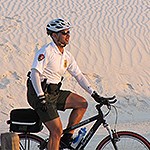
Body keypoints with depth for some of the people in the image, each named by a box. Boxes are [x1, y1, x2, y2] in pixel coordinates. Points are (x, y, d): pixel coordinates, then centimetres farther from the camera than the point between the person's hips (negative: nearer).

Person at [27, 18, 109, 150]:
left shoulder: (67, 56, 10)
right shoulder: (46, 51, -15)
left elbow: (79, 75, 11)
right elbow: (35, 73, -23)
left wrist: (94, 94, 4)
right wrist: (41, 98, -30)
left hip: (54, 93, 8)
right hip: (40, 94, -8)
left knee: (82, 103, 0)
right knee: (57, 130, -14)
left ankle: (67, 138, 6)